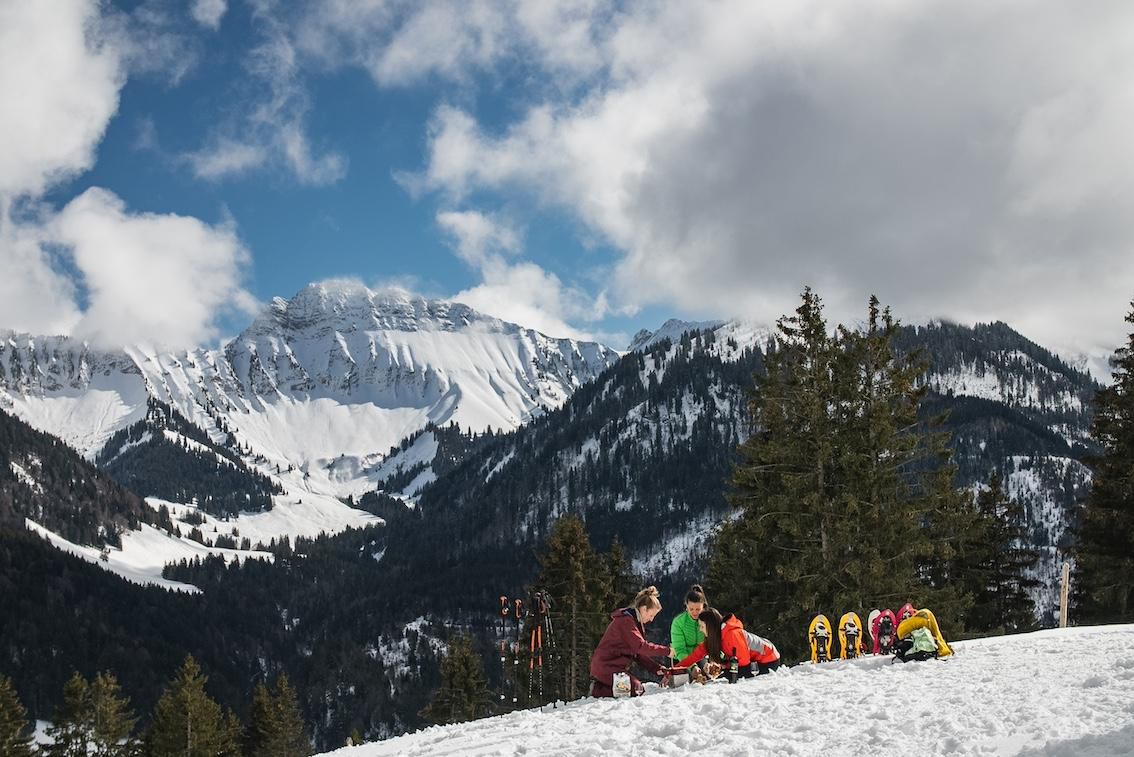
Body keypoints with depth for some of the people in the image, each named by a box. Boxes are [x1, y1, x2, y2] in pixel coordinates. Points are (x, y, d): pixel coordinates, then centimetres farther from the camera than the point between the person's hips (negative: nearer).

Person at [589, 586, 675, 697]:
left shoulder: (632, 621, 18)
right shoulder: (626, 620, -14)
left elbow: (638, 653, 16)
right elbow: (640, 646, -23)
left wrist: (656, 668, 5)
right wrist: (666, 651, -18)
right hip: (607, 668, -10)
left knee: (638, 688, 7)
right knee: (637, 690, -12)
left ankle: (599, 686, 6)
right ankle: (598, 691, -9)